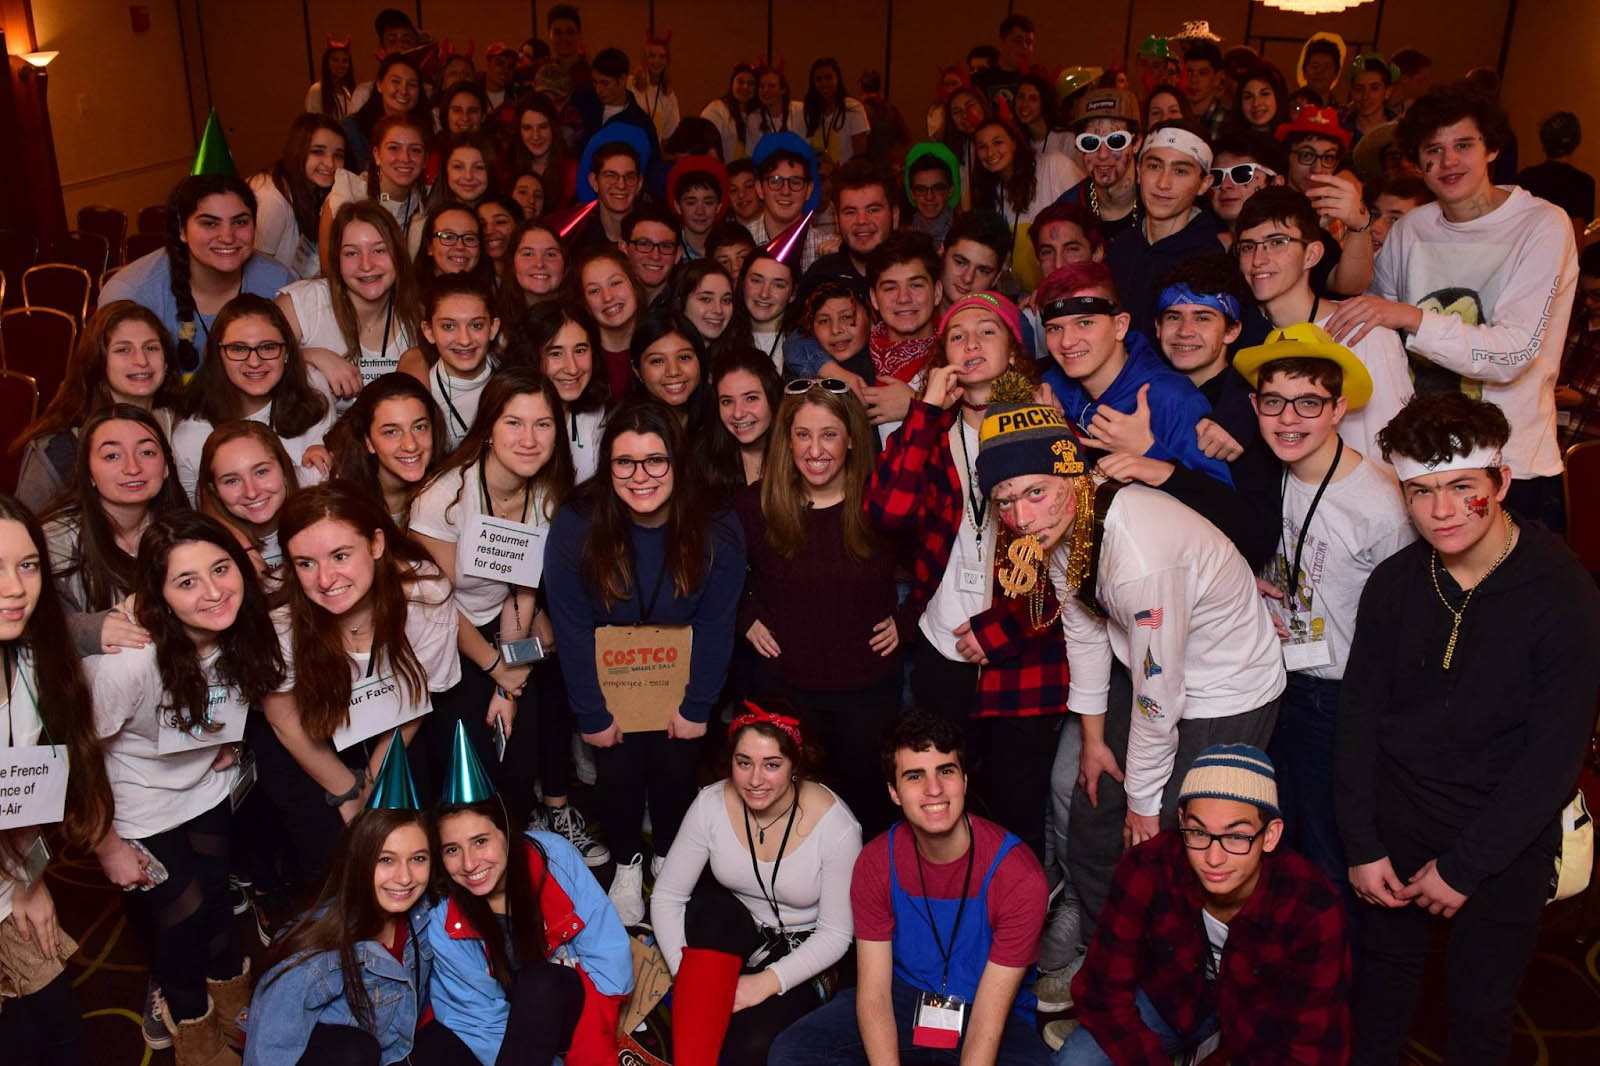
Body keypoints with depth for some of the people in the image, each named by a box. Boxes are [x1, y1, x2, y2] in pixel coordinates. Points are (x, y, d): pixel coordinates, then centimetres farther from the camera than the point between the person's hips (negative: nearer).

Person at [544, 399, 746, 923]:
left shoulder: (716, 531, -19)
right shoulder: (575, 526, -22)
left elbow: (715, 624, -9)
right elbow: (572, 628, -14)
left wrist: (696, 706, -7)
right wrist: (591, 714, -10)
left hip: (681, 671, 1)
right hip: (607, 674, 0)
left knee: (675, 768, 3)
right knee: (617, 771, 0)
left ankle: (670, 863, 34)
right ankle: (627, 867, 31)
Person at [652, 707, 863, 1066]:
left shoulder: (835, 825, -23)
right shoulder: (711, 804, -16)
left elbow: (836, 934, -16)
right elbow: (666, 897, -9)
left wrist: (767, 982, -26)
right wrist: (687, 972, -23)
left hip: (800, 951, -2)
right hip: (730, 938, 3)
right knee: (713, 909, -33)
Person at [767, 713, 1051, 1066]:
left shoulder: (1019, 874, -22)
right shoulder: (875, 862, -11)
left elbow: (988, 1018, -22)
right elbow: (873, 992, -12)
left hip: (986, 1011, -2)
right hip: (907, 993, 3)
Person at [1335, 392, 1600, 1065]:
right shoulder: (1395, 583, -6)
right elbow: (1360, 714, 0)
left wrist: (1464, 865, -14)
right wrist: (1361, 844, -3)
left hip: (1505, 831, -3)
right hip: (1399, 812, 3)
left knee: (1480, 1005, 9)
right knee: (1384, 968, 17)